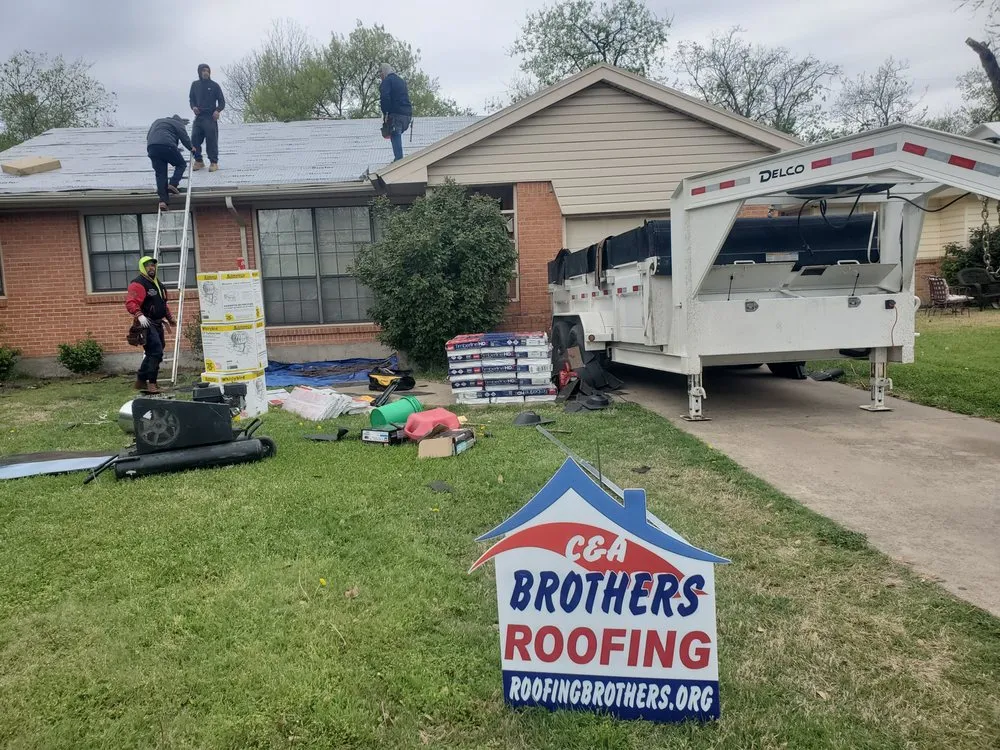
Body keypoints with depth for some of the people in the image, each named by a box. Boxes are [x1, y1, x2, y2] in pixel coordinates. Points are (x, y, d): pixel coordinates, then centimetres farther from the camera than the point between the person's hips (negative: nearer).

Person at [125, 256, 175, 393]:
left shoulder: (157, 283, 20)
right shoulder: (138, 283, -10)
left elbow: (163, 304, 31)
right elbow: (130, 302, -22)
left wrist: (170, 318, 31)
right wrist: (139, 315, -36)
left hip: (157, 324, 10)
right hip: (147, 324, -10)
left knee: (153, 353, 14)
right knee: (156, 352, -17)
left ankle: (141, 381, 24)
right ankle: (151, 383, -12)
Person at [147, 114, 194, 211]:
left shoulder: (157, 122, 37)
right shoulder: (177, 123, 17)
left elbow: (148, 136, 37)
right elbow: (185, 138, 10)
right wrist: (191, 148, 27)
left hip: (151, 147, 5)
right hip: (167, 145, -5)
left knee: (160, 173, 2)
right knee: (181, 164, 15)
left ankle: (163, 200, -10)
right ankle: (173, 184, -9)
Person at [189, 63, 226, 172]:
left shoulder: (214, 85, 3)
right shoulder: (195, 85, 12)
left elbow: (222, 101, 3)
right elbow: (191, 99, 19)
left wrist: (218, 110, -15)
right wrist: (193, 107, -2)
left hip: (211, 117, -4)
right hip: (198, 117, 4)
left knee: (211, 140, -7)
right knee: (194, 139, -1)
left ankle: (214, 162, 0)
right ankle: (198, 161, 11)